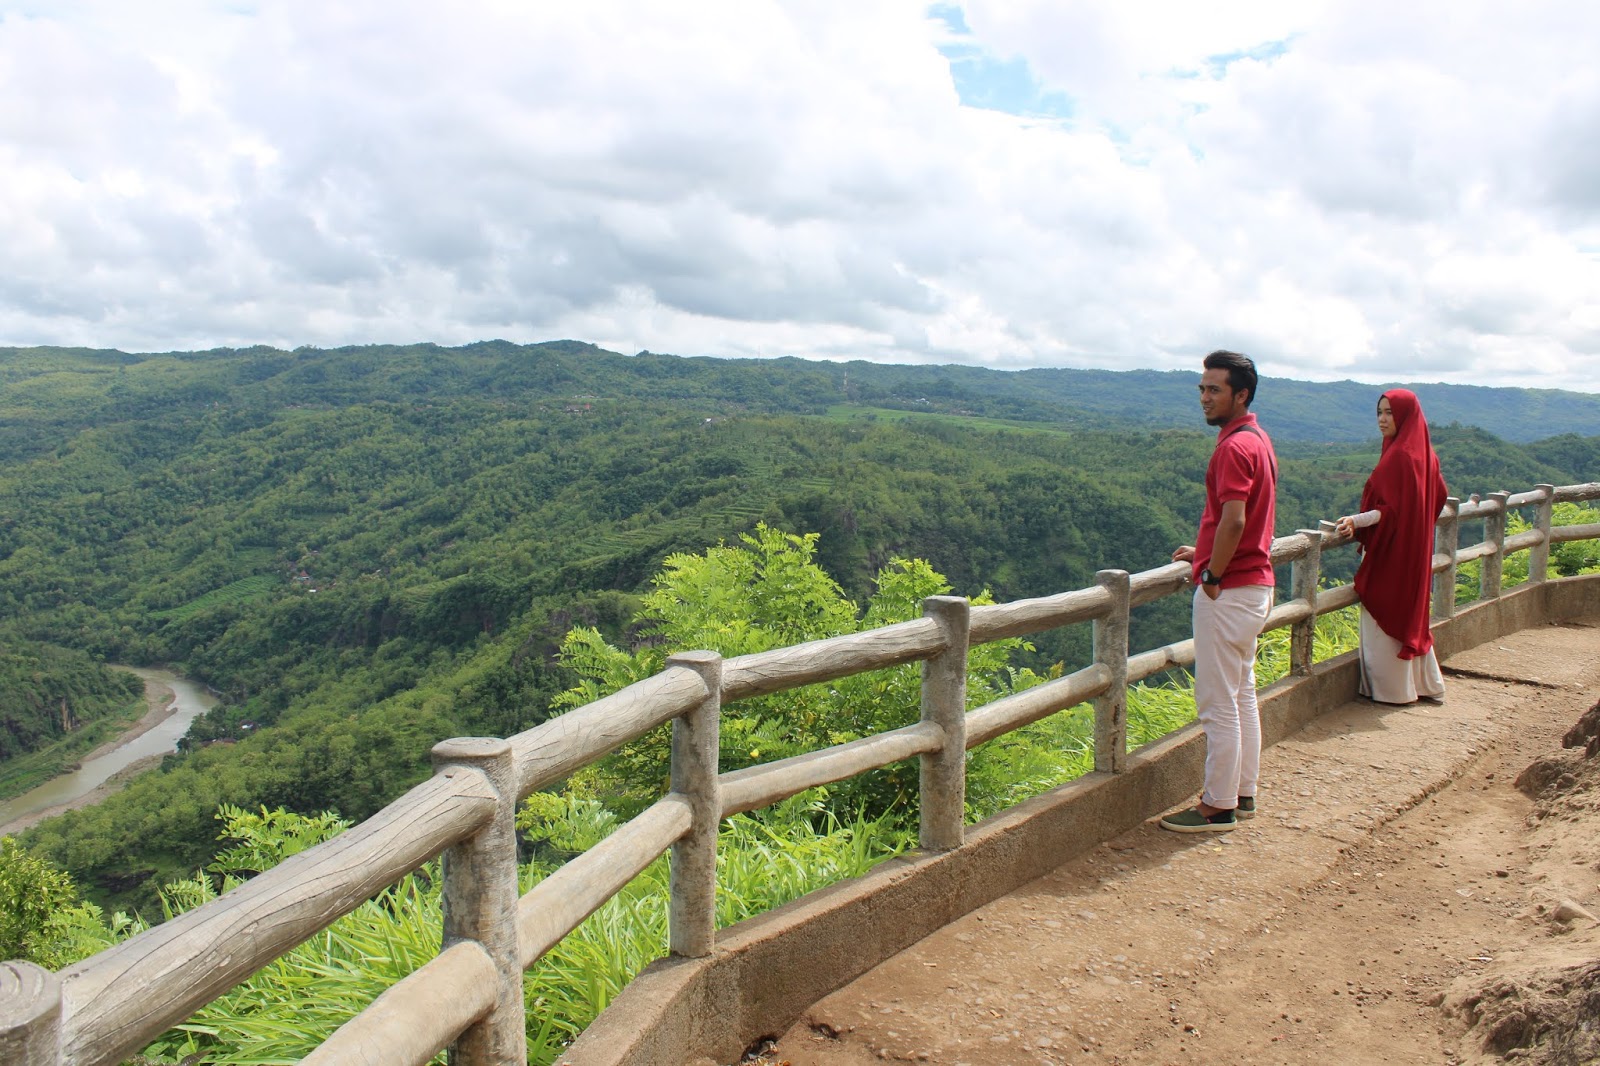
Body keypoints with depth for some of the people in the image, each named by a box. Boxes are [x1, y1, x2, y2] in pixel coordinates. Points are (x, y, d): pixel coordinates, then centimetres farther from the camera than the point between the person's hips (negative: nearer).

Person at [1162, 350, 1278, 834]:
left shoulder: (1234, 446, -18)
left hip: (1230, 590, -11)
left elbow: (1234, 522, -27)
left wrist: (1212, 577, -17)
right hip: (1255, 583, 11)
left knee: (1218, 703, -2)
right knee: (1242, 694, 17)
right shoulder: (1257, 439, 13)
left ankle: (1218, 807, 6)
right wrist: (1204, 553, 18)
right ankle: (1242, 792, 27)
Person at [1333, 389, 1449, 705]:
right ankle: (1425, 685, 27)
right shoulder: (1423, 453, 8)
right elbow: (1440, 494, 17)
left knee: (1385, 616, 1)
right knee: (1410, 614, 18)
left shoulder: (1399, 456, -20)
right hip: (1413, 549, 10)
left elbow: (1394, 510, -24)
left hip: (1390, 550, -9)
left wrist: (1356, 521, -33)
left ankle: (1392, 689, 9)